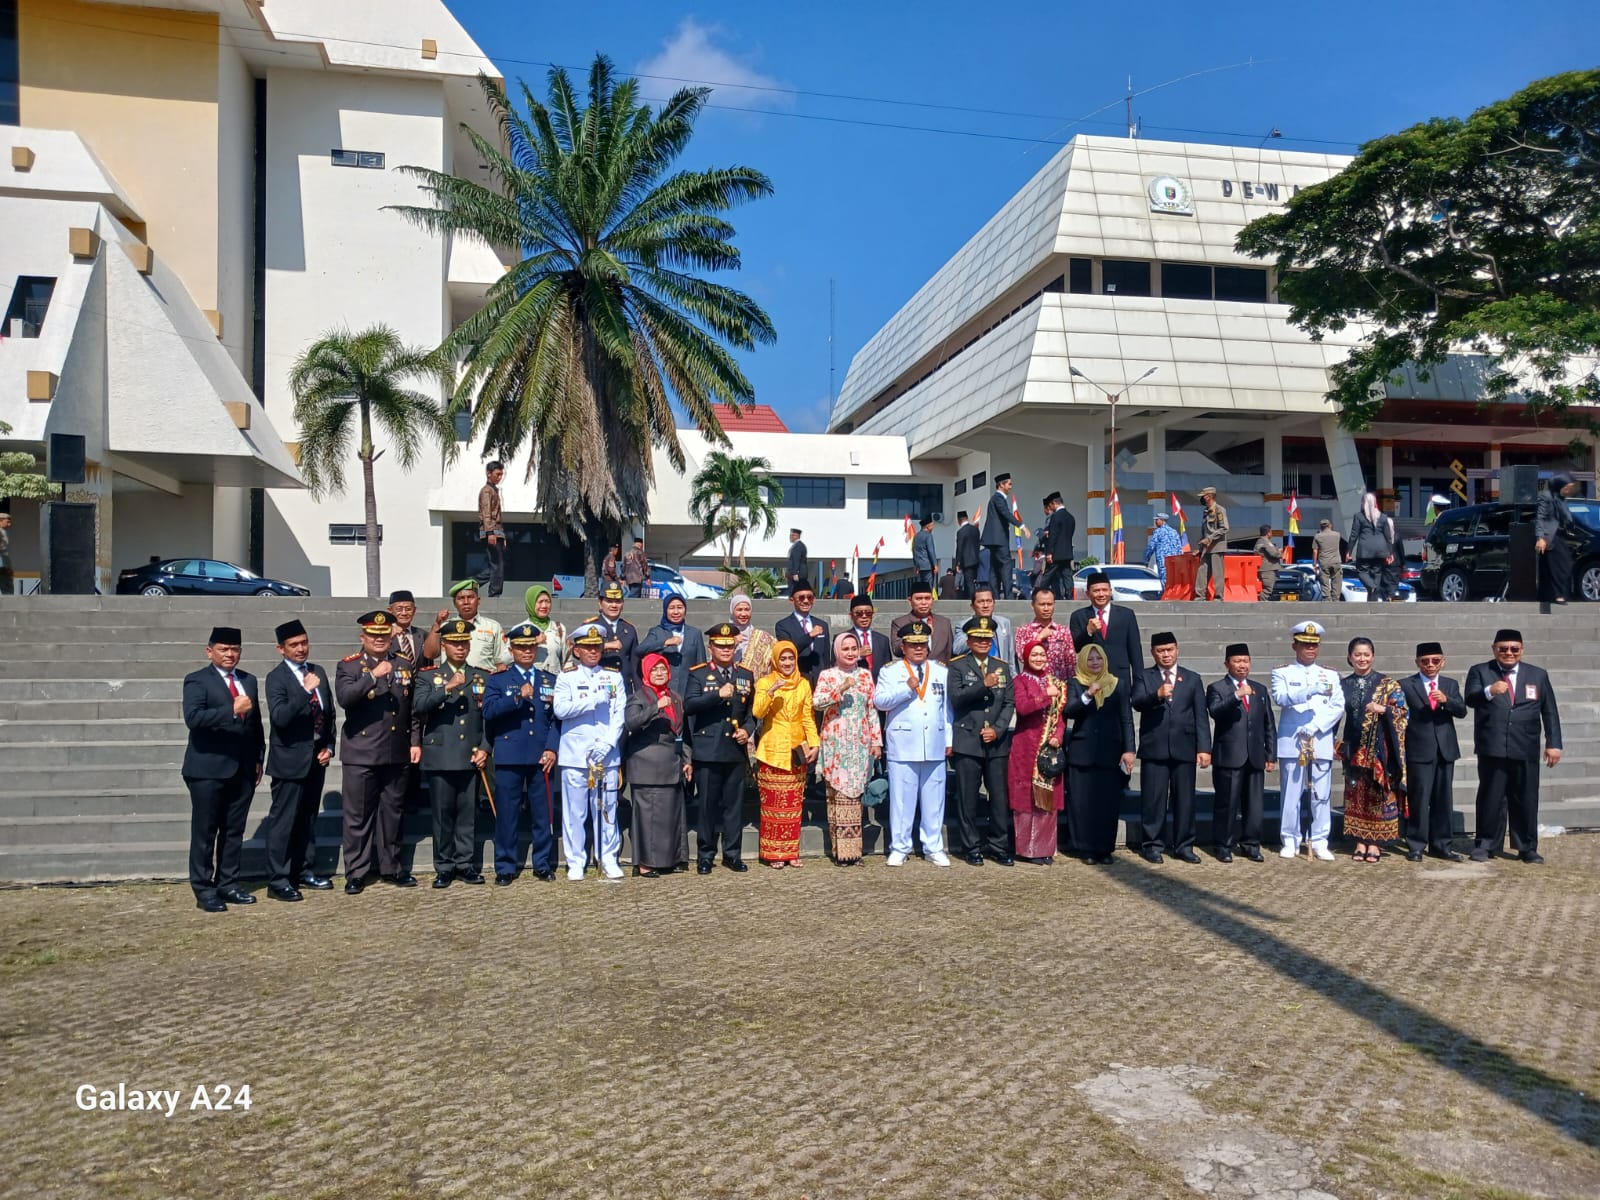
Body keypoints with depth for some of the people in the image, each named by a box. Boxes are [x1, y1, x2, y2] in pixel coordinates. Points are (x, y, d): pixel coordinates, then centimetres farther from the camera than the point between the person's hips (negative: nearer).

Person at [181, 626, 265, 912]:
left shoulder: (249, 681, 14)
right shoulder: (197, 681, -4)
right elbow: (193, 717, -21)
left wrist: (258, 759, 14)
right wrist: (232, 711, -29)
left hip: (243, 769, 6)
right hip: (209, 769, -6)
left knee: (234, 831, 10)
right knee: (205, 832, 2)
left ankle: (228, 884, 19)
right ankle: (204, 890, 9)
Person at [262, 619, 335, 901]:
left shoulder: (318, 672, 10)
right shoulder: (276, 677, -9)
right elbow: (280, 717, -23)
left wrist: (329, 747, 6)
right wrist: (306, 691, -31)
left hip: (317, 758, 6)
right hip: (290, 759, -6)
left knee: (308, 819, 15)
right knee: (282, 821, -1)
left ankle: (305, 872, 25)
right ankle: (277, 881, 5)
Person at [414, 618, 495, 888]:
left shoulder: (483, 678, 12)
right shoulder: (428, 676, 7)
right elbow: (418, 707, -11)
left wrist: (485, 748, -1)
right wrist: (447, 688, -21)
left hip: (471, 758, 2)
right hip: (440, 758, -2)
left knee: (468, 813, 4)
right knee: (442, 814, 2)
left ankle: (466, 864, 14)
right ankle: (444, 868, 11)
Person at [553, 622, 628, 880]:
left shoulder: (615, 676, 9)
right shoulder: (566, 676, 4)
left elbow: (620, 714, 2)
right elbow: (560, 709, -9)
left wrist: (608, 743, -10)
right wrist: (594, 700, -14)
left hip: (608, 755, 1)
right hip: (575, 754, -1)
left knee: (607, 809, 6)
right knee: (575, 811, 3)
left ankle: (609, 860, 15)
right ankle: (576, 862, 13)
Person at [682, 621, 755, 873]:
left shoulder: (746, 675, 12)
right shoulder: (698, 673, 1)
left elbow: (753, 710, 17)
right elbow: (688, 705, -14)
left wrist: (747, 729, -1)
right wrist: (718, 694, -21)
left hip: (737, 751, 3)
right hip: (707, 752, -3)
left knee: (734, 803, 7)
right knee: (708, 804, 3)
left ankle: (733, 854, 17)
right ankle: (705, 855, 13)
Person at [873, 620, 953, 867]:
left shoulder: (941, 672, 14)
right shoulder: (890, 672, 5)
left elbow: (947, 708, 14)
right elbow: (879, 702, -8)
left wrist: (949, 740, 9)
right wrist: (907, 688, -15)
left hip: (935, 747, 3)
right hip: (902, 746, -3)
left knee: (934, 800, 6)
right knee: (901, 800, 1)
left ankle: (933, 848, 16)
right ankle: (899, 848, 11)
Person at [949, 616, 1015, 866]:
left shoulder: (1003, 667, 14)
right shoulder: (957, 666, 2)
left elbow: (1009, 703, 10)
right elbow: (956, 698, -10)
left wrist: (997, 729, -3)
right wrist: (984, 684, -18)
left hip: (997, 742, 3)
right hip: (967, 742, -3)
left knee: (1000, 796, 4)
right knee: (967, 797, 0)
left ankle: (999, 846, 15)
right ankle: (971, 847, 11)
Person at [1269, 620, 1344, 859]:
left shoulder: (1330, 675, 13)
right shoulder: (1282, 673, 5)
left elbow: (1338, 706, 2)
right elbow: (1280, 697, -14)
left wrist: (1315, 726, -12)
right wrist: (1311, 690, -29)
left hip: (1321, 744, 2)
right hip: (1290, 744, -2)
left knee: (1321, 796, 3)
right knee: (1291, 795, 2)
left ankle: (1320, 842, 11)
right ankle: (1291, 842, 10)